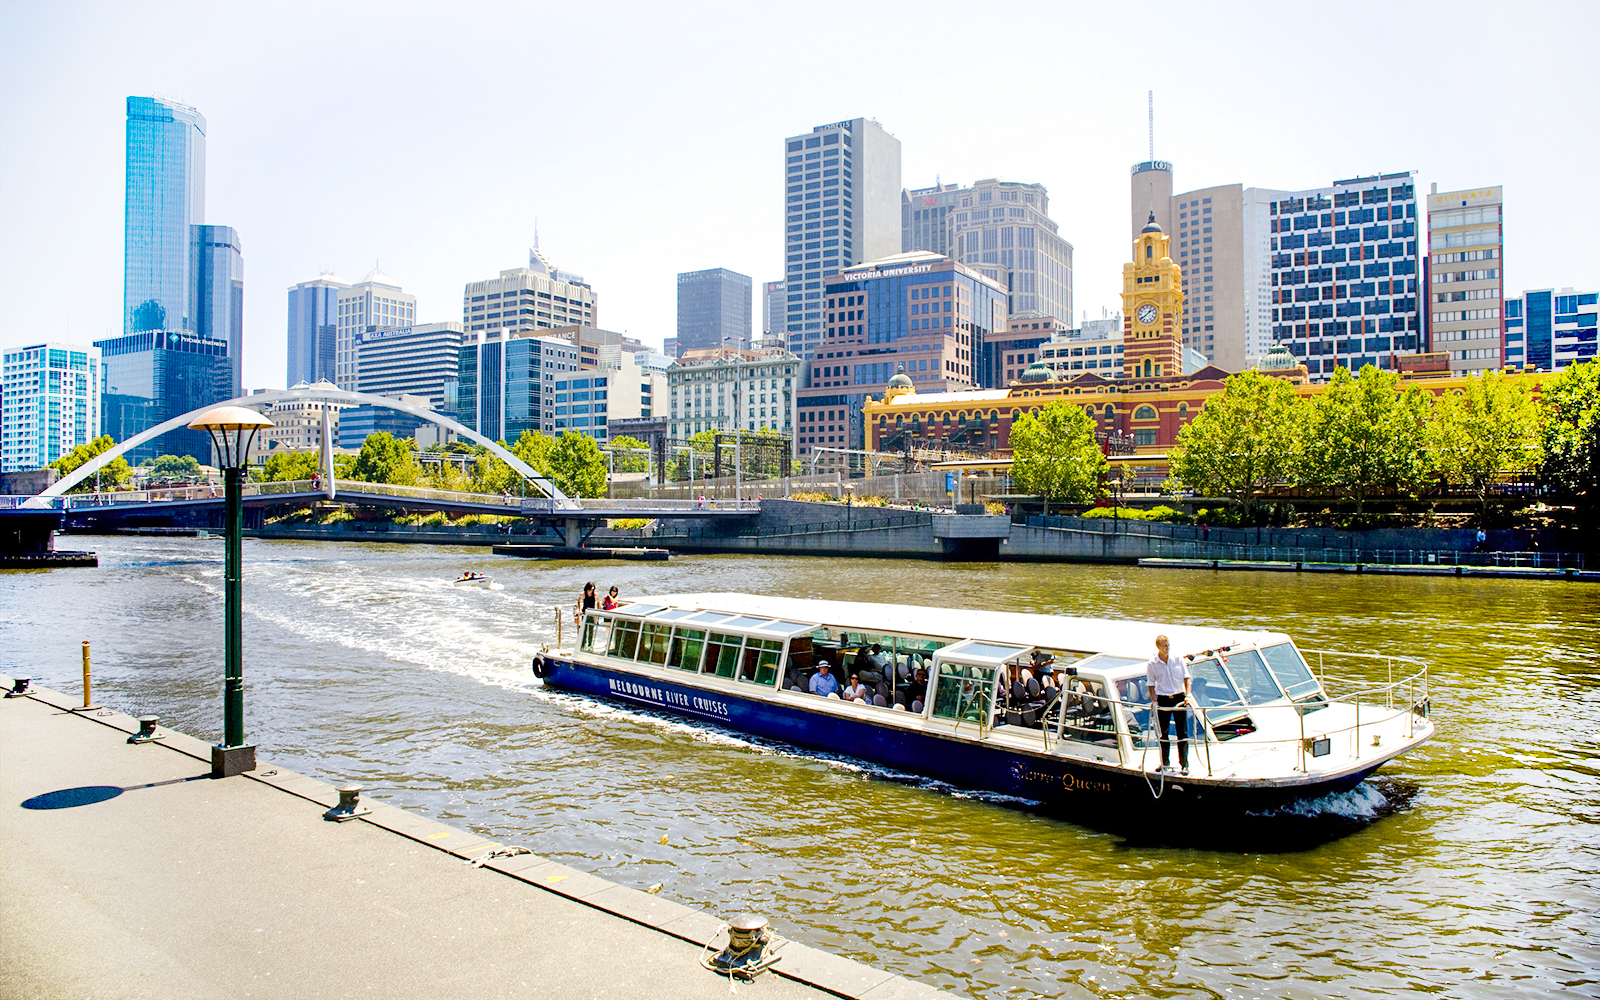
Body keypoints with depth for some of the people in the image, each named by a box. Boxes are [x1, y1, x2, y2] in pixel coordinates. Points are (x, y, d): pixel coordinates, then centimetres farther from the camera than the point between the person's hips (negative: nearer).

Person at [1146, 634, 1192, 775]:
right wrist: (1154, 701, -9)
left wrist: (1188, 695, -11)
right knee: (1163, 733, 6)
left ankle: (1184, 764, 10)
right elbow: (1151, 685, 1)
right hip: (1162, 699, 0)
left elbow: (1187, 678, 2)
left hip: (1179, 698, 0)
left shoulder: (1178, 659, -1)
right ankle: (1165, 762, 21)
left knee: (1183, 732, 0)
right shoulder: (1152, 664, -5)